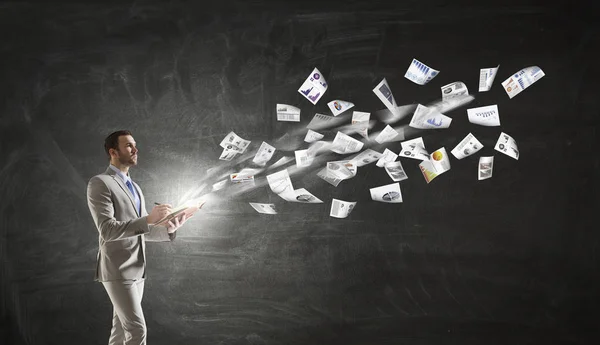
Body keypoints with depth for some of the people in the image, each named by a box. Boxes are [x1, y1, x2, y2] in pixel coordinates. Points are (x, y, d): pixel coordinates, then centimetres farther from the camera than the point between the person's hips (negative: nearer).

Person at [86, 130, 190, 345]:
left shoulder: (135, 188, 18)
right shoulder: (99, 183, -10)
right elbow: (107, 230, -20)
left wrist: (168, 229, -2)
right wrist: (148, 218, -26)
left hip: (136, 270, 8)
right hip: (117, 271, -8)